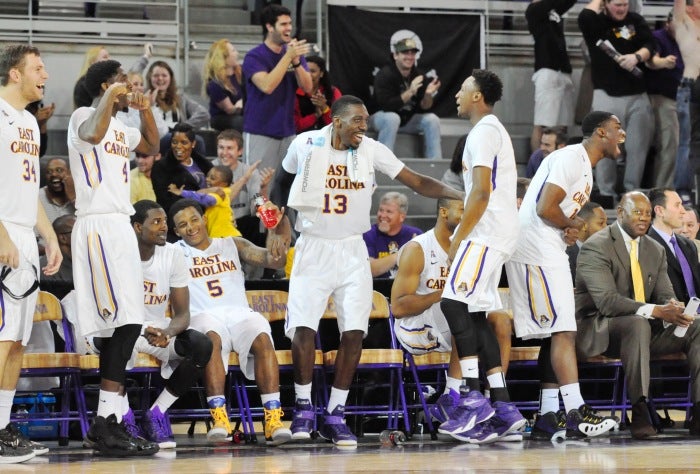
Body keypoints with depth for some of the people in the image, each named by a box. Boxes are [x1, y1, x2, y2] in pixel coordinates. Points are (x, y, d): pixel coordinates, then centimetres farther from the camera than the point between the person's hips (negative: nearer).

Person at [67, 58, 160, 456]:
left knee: (119, 326, 7)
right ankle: (106, 423, -22)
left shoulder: (119, 126, 20)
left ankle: (108, 422, 8)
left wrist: (145, 110, 18)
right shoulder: (86, 116, -7)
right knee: (126, 322, -19)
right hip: (99, 226, -10)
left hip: (119, 227, 10)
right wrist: (112, 97, -24)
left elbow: (152, 147, 33)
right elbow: (93, 134, -30)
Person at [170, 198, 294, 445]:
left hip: (240, 314, 2)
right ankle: (219, 417, -46)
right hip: (204, 317, -2)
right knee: (212, 339, -38)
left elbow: (274, 261, 11)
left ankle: (273, 418, -41)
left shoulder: (233, 245, 21)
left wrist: (282, 226, -9)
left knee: (262, 339, -32)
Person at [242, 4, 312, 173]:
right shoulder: (254, 57, -7)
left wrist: (296, 61, -14)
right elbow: (267, 86, -22)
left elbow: (307, 87, 1)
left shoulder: (295, 53, 9)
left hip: (287, 132, 5)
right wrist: (288, 56, -21)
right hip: (260, 132, -5)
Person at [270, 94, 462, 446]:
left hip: (352, 251, 2)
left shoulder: (371, 150, -5)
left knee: (354, 332, -7)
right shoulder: (306, 145, -7)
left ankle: (335, 416, 3)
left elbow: (418, 183, -7)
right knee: (303, 328, -12)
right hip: (313, 248, -1)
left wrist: (460, 195, -18)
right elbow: (282, 180, 14)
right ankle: (303, 408, 7)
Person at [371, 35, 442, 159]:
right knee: (392, 118, -36)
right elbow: (386, 106, -30)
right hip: (382, 117, -5)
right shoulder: (385, 74, -21)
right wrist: (409, 92, -38)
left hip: (407, 120, 5)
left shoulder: (420, 75, -6)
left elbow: (423, 108, -6)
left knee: (432, 119, -16)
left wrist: (428, 94, -28)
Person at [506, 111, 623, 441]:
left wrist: (570, 231, 1)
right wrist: (570, 225, -4)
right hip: (536, 250, -11)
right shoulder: (572, 157, -12)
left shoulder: (586, 169, 20)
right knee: (563, 330, -15)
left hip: (549, 253, 11)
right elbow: (545, 208, -22)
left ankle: (548, 418, 9)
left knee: (555, 334, 9)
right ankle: (576, 412, -20)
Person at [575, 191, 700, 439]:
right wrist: (656, 311, -33)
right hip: (598, 330, -7)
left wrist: (673, 307, -20)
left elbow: (666, 295, 8)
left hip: (645, 329, 7)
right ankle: (640, 412, -42)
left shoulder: (655, 251, 12)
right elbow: (608, 302, -23)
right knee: (638, 324, -38)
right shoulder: (596, 247, -12)